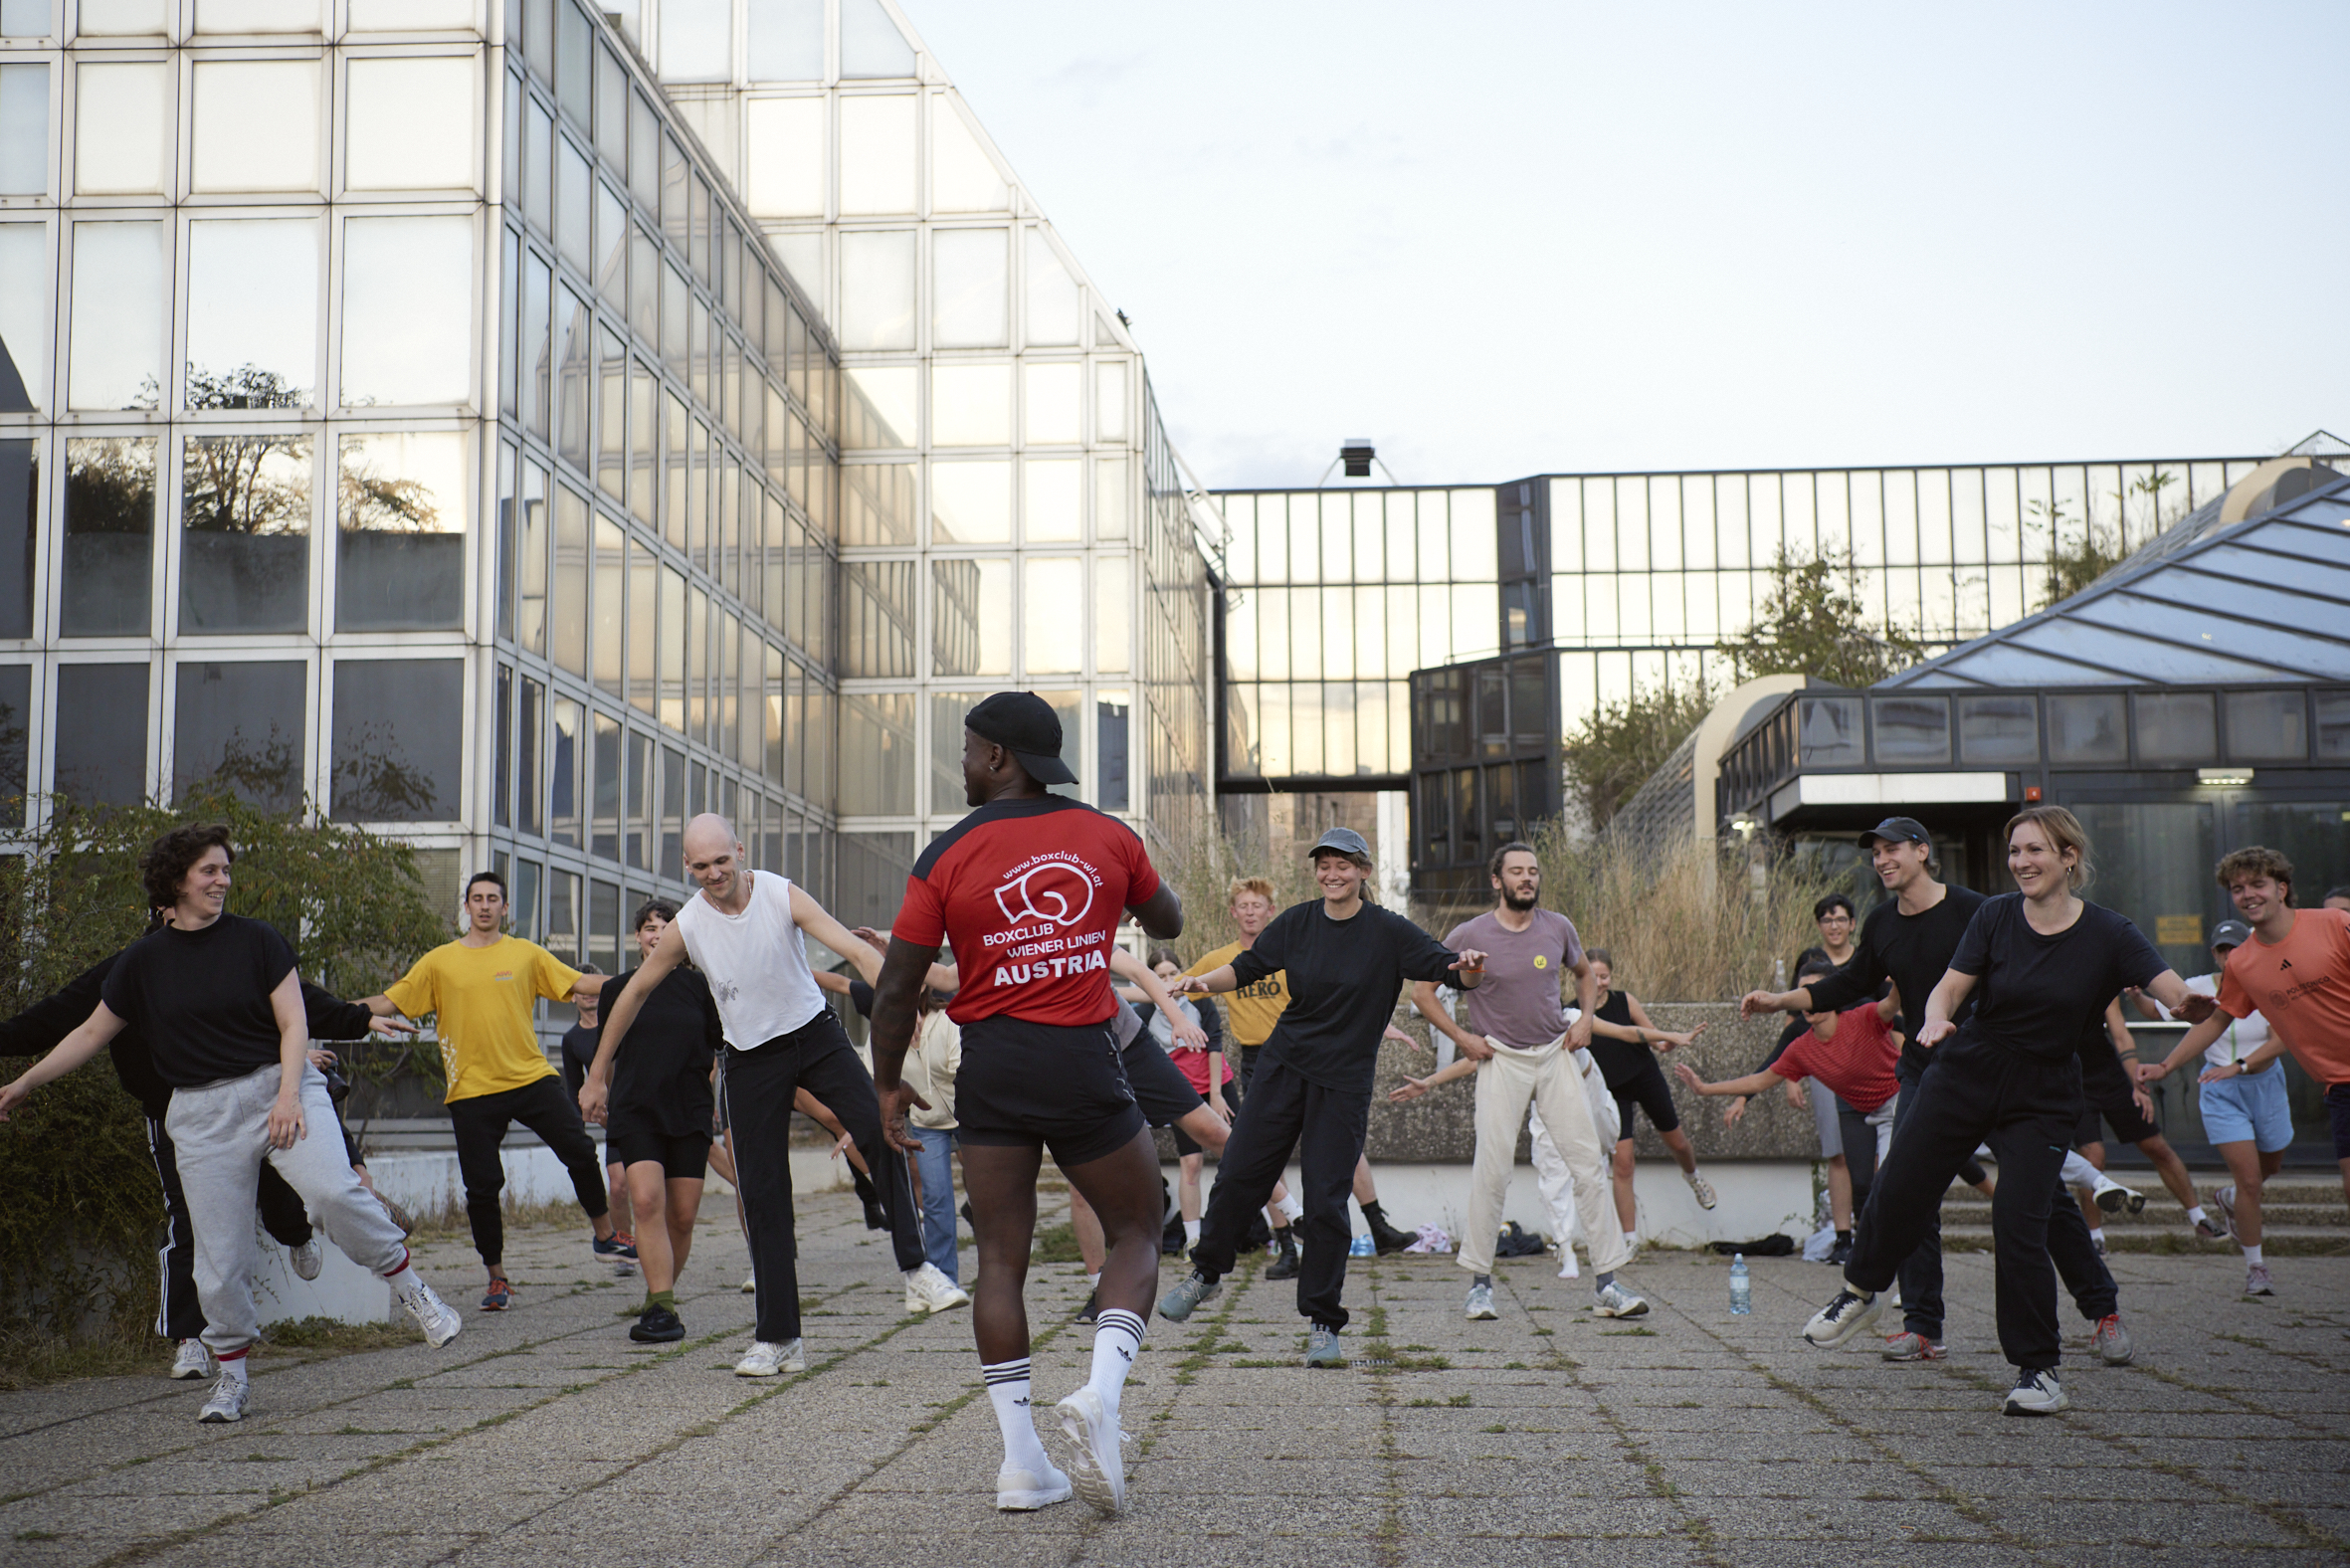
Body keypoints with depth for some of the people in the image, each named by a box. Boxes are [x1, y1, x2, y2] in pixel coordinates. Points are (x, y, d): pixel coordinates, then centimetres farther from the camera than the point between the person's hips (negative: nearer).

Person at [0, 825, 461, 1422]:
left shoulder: (255, 941, 3)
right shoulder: (143, 960, 8)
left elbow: (293, 1024, 0)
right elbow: (91, 1034, 18)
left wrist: (288, 1094, -14)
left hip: (279, 1084, -2)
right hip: (202, 1113, 2)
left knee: (332, 1190, -27)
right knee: (219, 1255, 0)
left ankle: (411, 1287, -9)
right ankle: (232, 1376, 18)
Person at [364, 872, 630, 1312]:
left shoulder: (526, 954, 8)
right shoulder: (440, 962, 7)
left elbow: (580, 983, 7)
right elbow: (389, 1002, 7)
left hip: (533, 1078, 0)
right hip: (473, 1090, 0)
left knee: (580, 1152, -10)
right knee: (481, 1187, 0)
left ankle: (605, 1235, 11)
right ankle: (496, 1279, 16)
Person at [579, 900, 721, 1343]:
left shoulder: (698, 986, 9)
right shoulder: (618, 989, 10)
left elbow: (725, 1045, 13)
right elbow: (603, 1054, 21)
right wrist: (594, 1089, 13)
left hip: (690, 1111, 1)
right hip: (635, 1111, -1)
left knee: (683, 1215, 1)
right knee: (647, 1200, -20)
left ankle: (659, 1299, 22)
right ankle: (661, 1309, -21)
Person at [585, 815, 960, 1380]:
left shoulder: (783, 896, -14)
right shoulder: (686, 926, -8)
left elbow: (855, 950, -21)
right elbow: (633, 994, 5)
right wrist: (597, 1075, 9)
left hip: (814, 1033, -1)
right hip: (751, 1056, 1)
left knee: (878, 1129, -25)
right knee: (763, 1196, -1)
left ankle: (915, 1269, -16)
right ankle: (777, 1337, 7)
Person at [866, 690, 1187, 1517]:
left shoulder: (949, 855, -3)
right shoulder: (1106, 835, 2)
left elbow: (895, 991, -3)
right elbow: (1168, 923, 20)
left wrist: (889, 1085, 11)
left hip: (990, 1065, 0)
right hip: (1084, 1060, 0)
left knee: (1001, 1259, 8)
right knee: (1136, 1234, 14)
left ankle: (1022, 1462, 6)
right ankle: (1099, 1396, -10)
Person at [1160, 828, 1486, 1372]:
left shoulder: (1388, 931, -7)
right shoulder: (1297, 922, 3)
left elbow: (1446, 967, -12)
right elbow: (1248, 966, 9)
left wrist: (1467, 968, -35)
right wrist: (1203, 981, -9)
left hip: (1344, 1081, -3)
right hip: (1283, 1065, 3)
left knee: (1326, 1201, -5)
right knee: (1239, 1172, 2)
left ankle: (1324, 1326, 7)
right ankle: (1205, 1273, 27)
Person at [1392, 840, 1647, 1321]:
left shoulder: (1558, 927, 3)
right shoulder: (1468, 936, -7)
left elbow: (1585, 974, 23)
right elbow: (1422, 992, 2)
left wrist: (1585, 1017, 6)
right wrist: (1462, 1038, -4)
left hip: (1556, 1053, 3)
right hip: (1501, 1060, -3)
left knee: (1589, 1165, -3)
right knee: (1492, 1170, -9)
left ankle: (1606, 1283, 2)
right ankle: (1480, 1282, 6)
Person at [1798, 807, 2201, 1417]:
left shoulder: (2107, 934, -10)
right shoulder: (1994, 916, -6)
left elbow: (2177, 994, -20)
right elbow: (1949, 988, -9)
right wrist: (1935, 1018, -32)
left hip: (2042, 1102, -2)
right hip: (1964, 1078, 2)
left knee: (2019, 1228, -12)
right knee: (1900, 1191, 7)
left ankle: (2040, 1370, 4)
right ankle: (1860, 1293, 36)